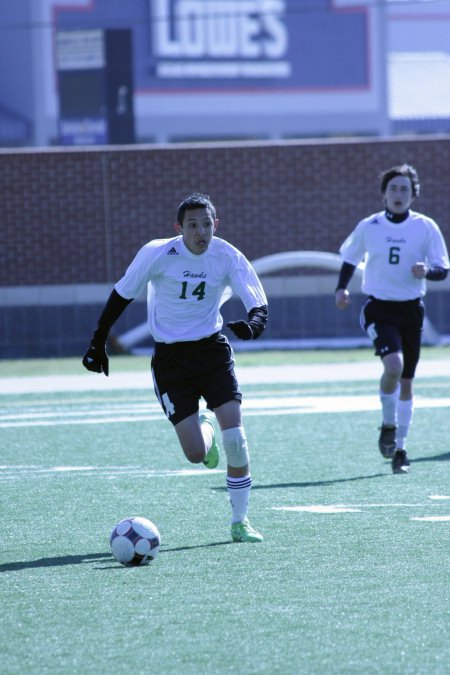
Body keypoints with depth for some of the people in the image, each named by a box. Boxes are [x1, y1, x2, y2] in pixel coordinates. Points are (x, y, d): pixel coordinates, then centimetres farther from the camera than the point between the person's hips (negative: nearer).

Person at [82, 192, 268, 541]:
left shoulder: (228, 257, -12)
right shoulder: (157, 254, -15)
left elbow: (259, 303, -14)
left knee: (235, 438, -14)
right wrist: (98, 342, 1)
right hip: (170, 357, -1)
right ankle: (204, 427, 30)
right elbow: (122, 295, -1)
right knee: (196, 454, -10)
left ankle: (240, 522, 4)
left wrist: (253, 323, -38)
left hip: (212, 348, 1)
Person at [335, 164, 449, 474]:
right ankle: (388, 424, 0)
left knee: (406, 382, 7)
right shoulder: (368, 227, 0)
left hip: (411, 310, 2)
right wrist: (341, 288, 1)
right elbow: (350, 258, 16)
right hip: (379, 310, -2)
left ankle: (400, 448, 20)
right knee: (393, 365, -25)